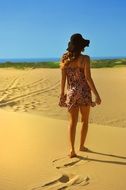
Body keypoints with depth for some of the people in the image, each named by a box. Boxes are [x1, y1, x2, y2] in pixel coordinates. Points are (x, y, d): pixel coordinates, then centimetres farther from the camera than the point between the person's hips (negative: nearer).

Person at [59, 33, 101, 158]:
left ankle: (72, 149, 1)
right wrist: (97, 95, -10)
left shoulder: (65, 58, 0)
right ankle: (81, 146, 26)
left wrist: (62, 93, 12)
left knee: (73, 121, 8)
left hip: (71, 93, 3)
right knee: (85, 120, 16)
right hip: (84, 92, -3)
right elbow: (88, 78, -15)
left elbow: (63, 78, 2)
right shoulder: (85, 58, -12)